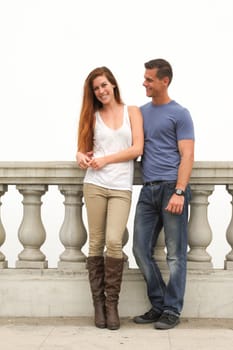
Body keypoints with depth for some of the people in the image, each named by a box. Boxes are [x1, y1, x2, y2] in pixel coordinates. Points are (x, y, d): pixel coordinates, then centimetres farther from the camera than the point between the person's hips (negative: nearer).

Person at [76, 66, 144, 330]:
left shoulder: (132, 112, 9)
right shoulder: (93, 116, 13)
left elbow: (137, 148, -1)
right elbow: (86, 147, 16)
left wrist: (106, 159, -7)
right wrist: (81, 155, -7)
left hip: (121, 187, -1)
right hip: (95, 185, 2)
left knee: (114, 242, -13)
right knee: (96, 243, 1)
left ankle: (112, 303, -2)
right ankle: (98, 303, 9)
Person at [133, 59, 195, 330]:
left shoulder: (179, 114, 0)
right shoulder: (142, 112, 17)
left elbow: (187, 157, -6)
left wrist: (179, 192, -17)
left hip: (171, 188, -6)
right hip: (148, 190, 6)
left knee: (175, 254, 0)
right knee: (141, 249, 5)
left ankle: (172, 311, 9)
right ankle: (158, 305, 18)